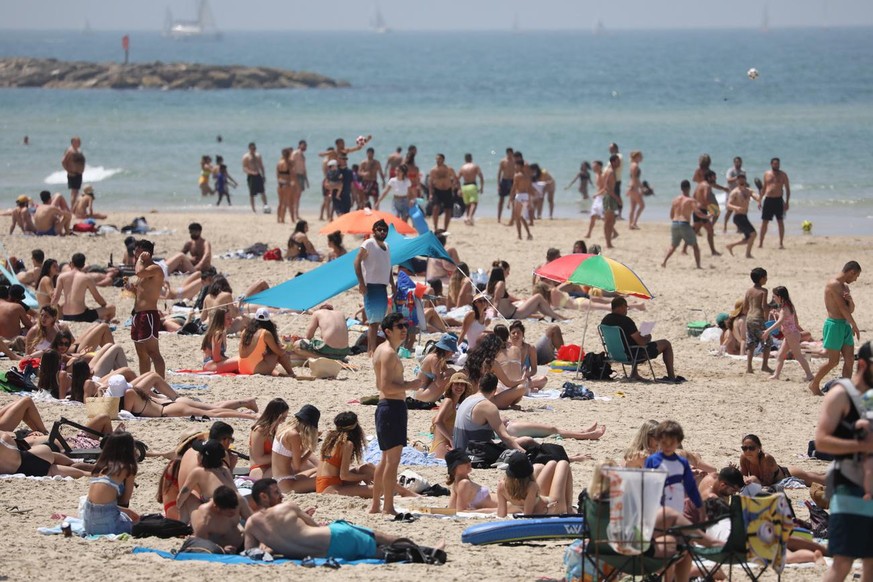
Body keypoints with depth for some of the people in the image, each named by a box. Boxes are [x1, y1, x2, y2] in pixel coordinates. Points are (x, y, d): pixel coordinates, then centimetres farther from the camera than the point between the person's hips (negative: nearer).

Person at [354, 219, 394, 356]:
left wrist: (393, 286, 21)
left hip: (383, 286, 8)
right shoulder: (368, 244, -7)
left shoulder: (386, 246, 17)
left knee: (378, 320, 9)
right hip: (371, 285, -8)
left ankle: (370, 349, 15)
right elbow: (357, 262, -13)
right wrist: (361, 283, -20)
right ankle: (372, 350, -12)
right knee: (374, 320, -12)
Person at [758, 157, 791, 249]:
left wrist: (787, 202, -7)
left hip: (778, 200, -2)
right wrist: (760, 200, 11)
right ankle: (760, 243, 10)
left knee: (780, 222, -2)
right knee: (764, 222, 3)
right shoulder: (767, 174, 10)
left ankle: (781, 243, 2)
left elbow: (787, 189, 2)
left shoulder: (783, 175, 2)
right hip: (768, 199, 2)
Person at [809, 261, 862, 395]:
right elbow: (843, 308, -16)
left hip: (845, 325, 9)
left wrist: (850, 300, -6)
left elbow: (850, 310, 17)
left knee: (849, 360, 2)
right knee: (833, 361, -3)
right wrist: (854, 326, -9)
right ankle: (814, 384, 14)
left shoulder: (845, 287, 16)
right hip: (834, 324, -9)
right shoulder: (833, 285, -14)